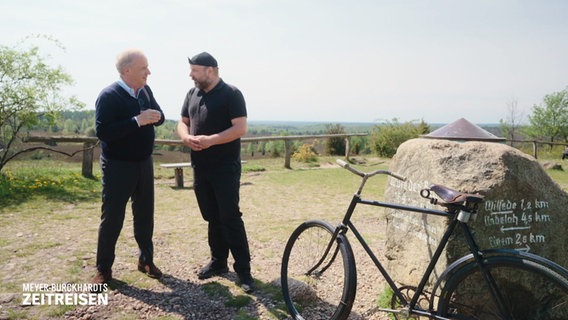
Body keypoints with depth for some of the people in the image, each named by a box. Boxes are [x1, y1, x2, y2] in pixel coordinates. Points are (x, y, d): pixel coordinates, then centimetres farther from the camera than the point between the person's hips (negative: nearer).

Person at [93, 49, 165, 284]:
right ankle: (103, 270, 18)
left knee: (144, 214, 14)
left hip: (144, 163, 6)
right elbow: (102, 132, -25)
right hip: (118, 167, -6)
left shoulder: (145, 91, 4)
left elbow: (160, 116, 12)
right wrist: (137, 121, -29)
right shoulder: (109, 96, -17)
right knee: (112, 218, 3)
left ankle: (146, 260, 29)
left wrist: (154, 116, -13)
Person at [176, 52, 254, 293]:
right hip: (200, 167, 6)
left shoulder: (231, 94, -8)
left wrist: (210, 140, -25)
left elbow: (240, 128, -16)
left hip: (225, 168, -6)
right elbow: (182, 122, 15)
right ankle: (218, 262, 27)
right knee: (212, 217, 13)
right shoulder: (192, 94, 13)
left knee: (230, 217, -5)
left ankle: (243, 269, 5)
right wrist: (186, 137, -8)